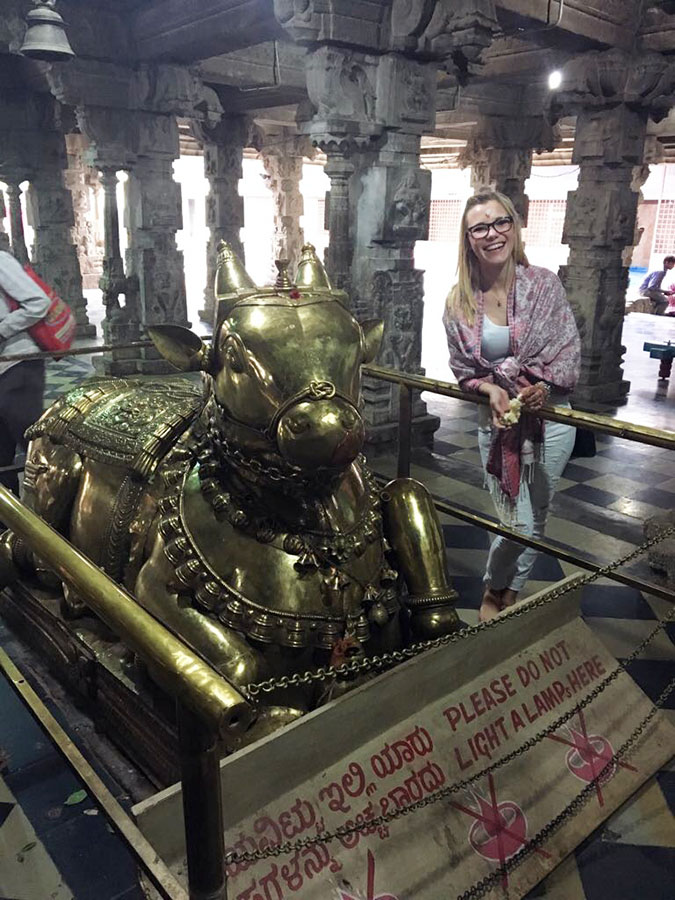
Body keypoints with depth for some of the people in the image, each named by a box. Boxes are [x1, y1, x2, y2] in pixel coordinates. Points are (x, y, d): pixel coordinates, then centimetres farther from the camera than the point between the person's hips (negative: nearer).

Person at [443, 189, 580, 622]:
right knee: (514, 521, 3)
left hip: (548, 419, 0)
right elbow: (462, 368, 2)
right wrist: (492, 389, -17)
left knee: (533, 521, 10)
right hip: (497, 421, 0)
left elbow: (570, 350, -6)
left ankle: (507, 593, 35)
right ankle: (495, 592, 31)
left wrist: (544, 385, -23)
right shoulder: (459, 302, -5)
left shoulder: (544, 284, -8)